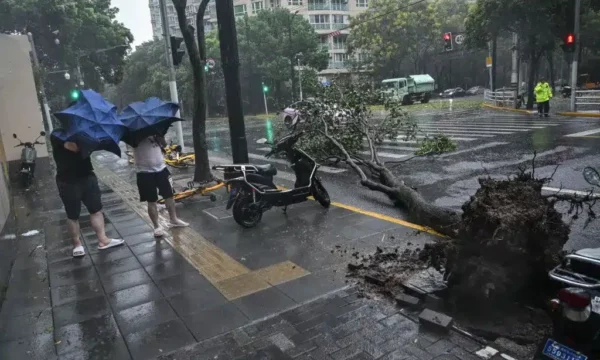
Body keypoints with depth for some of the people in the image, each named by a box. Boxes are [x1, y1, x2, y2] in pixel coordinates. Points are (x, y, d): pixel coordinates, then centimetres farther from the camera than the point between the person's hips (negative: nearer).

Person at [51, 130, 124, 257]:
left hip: (87, 176, 6)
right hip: (68, 182, -6)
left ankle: (102, 240, 16)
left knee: (96, 209, 8)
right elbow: (75, 147, -28)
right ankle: (77, 244, 21)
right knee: (73, 215, 7)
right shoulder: (57, 135, -11)